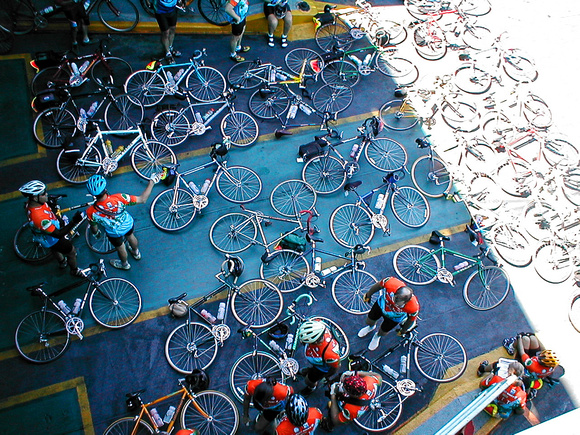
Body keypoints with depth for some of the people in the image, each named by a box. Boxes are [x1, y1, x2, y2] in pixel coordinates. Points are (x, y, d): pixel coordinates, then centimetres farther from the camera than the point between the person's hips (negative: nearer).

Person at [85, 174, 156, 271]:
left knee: (120, 248, 31)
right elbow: (142, 199, -31)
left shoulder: (91, 212, -36)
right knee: (130, 236, 36)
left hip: (115, 234, -1)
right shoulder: (118, 198, -41)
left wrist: (96, 233, 11)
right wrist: (152, 182, -22)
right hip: (129, 225, 1)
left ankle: (125, 264, 62)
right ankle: (136, 253, 67)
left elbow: (94, 230, -14)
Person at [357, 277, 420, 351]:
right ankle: (371, 327, 64)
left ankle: (378, 336, 62)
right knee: (369, 321, 25)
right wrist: (369, 295, 0)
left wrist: (404, 330, 2)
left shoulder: (413, 308, -43)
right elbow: (379, 285, -19)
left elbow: (412, 318, -18)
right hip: (381, 304, 2)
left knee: (383, 332, 23)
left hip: (393, 318, -1)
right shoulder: (391, 283, -43)